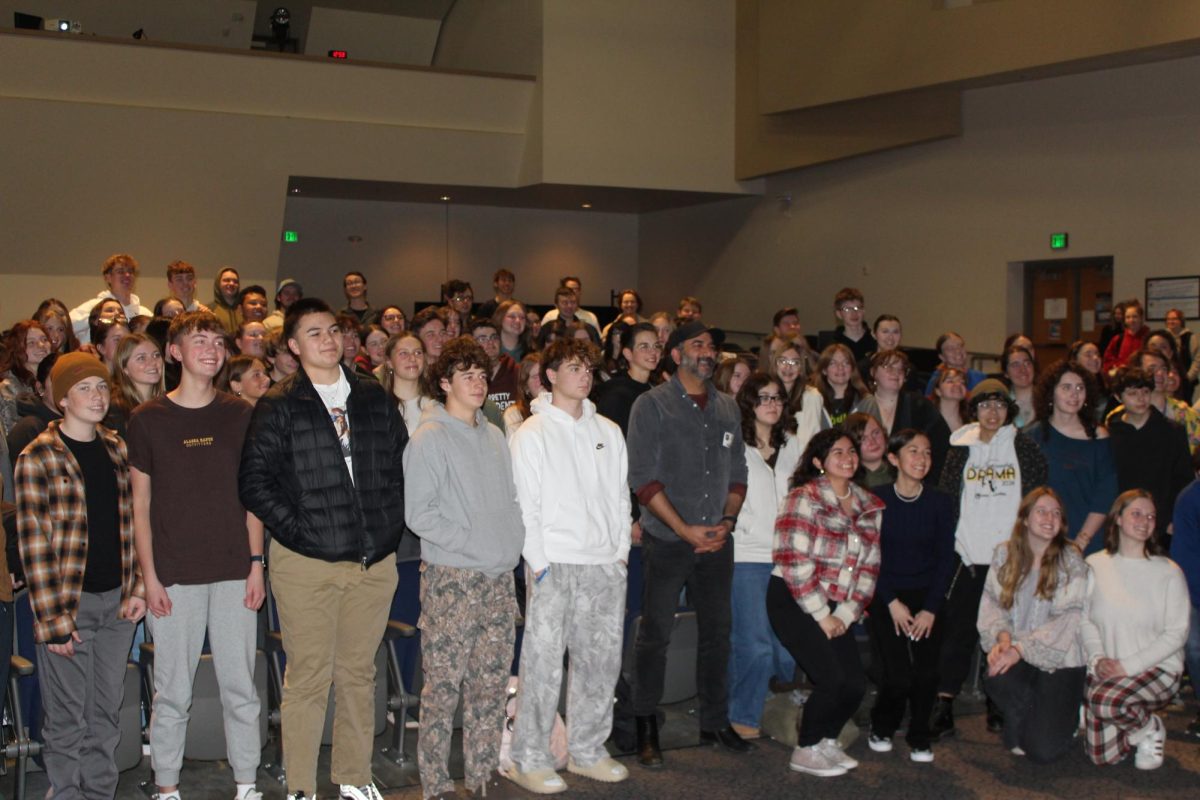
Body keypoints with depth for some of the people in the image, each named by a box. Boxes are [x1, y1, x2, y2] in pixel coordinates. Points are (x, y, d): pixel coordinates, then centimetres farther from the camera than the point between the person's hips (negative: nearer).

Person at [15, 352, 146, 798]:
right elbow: (34, 543, -10)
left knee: (108, 710, 12)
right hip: (69, 602, -5)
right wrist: (51, 619, -12)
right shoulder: (37, 459, -8)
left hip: (117, 599, 5)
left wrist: (137, 588, 5)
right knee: (67, 715, 3)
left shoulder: (117, 450, 9)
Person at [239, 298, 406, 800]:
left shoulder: (374, 398, 10)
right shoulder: (279, 406, -1)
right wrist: (297, 529, -10)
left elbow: (402, 465, 15)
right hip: (306, 563, -3)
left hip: (375, 560, 4)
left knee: (359, 673, 12)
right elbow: (254, 481, -4)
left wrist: (390, 526, 5)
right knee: (308, 677, 1)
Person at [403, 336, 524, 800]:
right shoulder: (430, 438, -7)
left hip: (499, 576, 6)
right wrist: (471, 541, -14)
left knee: (492, 679, 11)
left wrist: (515, 540, 4)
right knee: (445, 683, -1)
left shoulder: (493, 436, 14)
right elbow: (419, 514, -13)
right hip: (452, 577, -6)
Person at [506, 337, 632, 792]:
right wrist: (538, 562, -11)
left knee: (601, 661, 9)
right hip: (554, 565, -5)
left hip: (605, 565, 5)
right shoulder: (532, 434, -1)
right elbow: (525, 504, -5)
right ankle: (529, 760, 4)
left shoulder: (608, 432, 15)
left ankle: (587, 751, 22)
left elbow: (621, 495, 16)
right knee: (543, 663, -5)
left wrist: (622, 550, 7)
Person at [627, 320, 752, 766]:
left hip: (716, 542, 5)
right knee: (655, 635, 1)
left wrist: (727, 521, -3)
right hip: (666, 541, -5)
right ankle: (646, 729, 12)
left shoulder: (728, 408, 12)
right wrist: (685, 529, -15)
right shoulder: (652, 405, -4)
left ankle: (715, 722, 25)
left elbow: (737, 473, 14)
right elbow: (644, 478, -11)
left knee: (717, 633, 11)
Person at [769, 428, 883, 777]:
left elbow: (869, 566, 7)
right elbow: (795, 562, -17)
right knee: (832, 679, -15)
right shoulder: (805, 498, -12)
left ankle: (826, 741, 24)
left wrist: (845, 614, -3)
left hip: (836, 608, 6)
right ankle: (805, 751, 7)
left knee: (856, 683, -1)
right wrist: (822, 615, -14)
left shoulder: (868, 505, 8)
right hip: (793, 601, -6)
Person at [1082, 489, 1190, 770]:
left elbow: (1176, 634, -7)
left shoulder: (1168, 572, -4)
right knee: (1102, 755, -8)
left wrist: (1127, 666, -15)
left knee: (1104, 700, -33)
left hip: (1157, 669, -3)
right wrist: (1097, 659, -13)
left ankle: (1151, 728, 0)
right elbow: (1085, 620, 5)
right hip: (1106, 670, 3)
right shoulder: (1094, 565, 3)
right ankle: (1134, 721, 25)